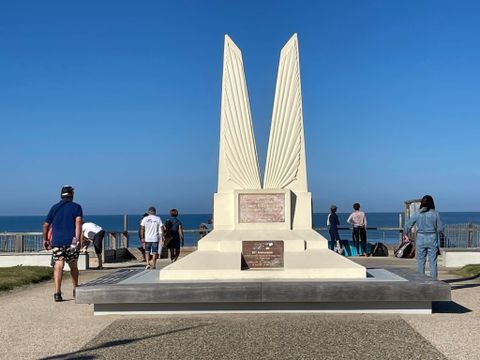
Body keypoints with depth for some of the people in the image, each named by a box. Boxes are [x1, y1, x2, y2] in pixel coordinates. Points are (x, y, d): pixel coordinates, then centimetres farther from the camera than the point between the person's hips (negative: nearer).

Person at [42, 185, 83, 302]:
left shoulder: (54, 207, 13)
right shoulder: (76, 207, 4)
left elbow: (46, 225, 13)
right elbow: (78, 221, -12)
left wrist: (45, 240, 24)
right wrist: (77, 239, -19)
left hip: (57, 241, 1)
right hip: (71, 241, -1)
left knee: (58, 266, -6)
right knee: (73, 265, 14)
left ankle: (57, 293, -19)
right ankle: (75, 290, 27)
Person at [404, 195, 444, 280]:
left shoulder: (417, 214, -2)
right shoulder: (435, 213, -6)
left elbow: (407, 226, 1)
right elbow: (440, 228, -3)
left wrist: (406, 235, 20)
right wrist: (441, 233, 20)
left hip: (421, 239, 1)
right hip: (432, 239, -1)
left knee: (421, 262, 8)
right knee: (433, 262, 6)